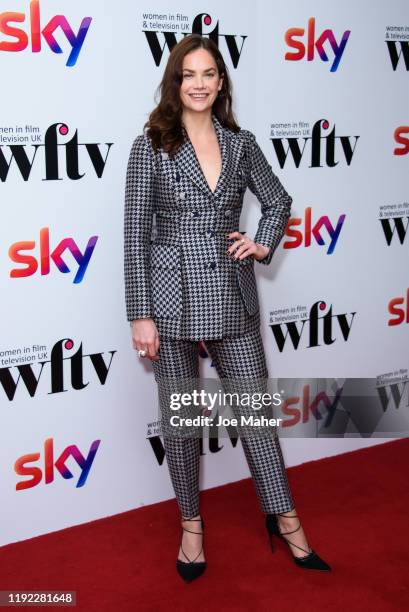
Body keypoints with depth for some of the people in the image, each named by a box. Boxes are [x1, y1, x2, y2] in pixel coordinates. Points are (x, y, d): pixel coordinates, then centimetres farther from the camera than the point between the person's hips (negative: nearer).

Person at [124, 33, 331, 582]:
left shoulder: (241, 144, 4)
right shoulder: (150, 147, -5)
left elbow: (279, 200, 20)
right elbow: (135, 234, -6)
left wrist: (264, 244, 1)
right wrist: (141, 315, -9)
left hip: (230, 297, 3)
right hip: (173, 298, -2)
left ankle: (284, 517, 26)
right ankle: (191, 523, 28)